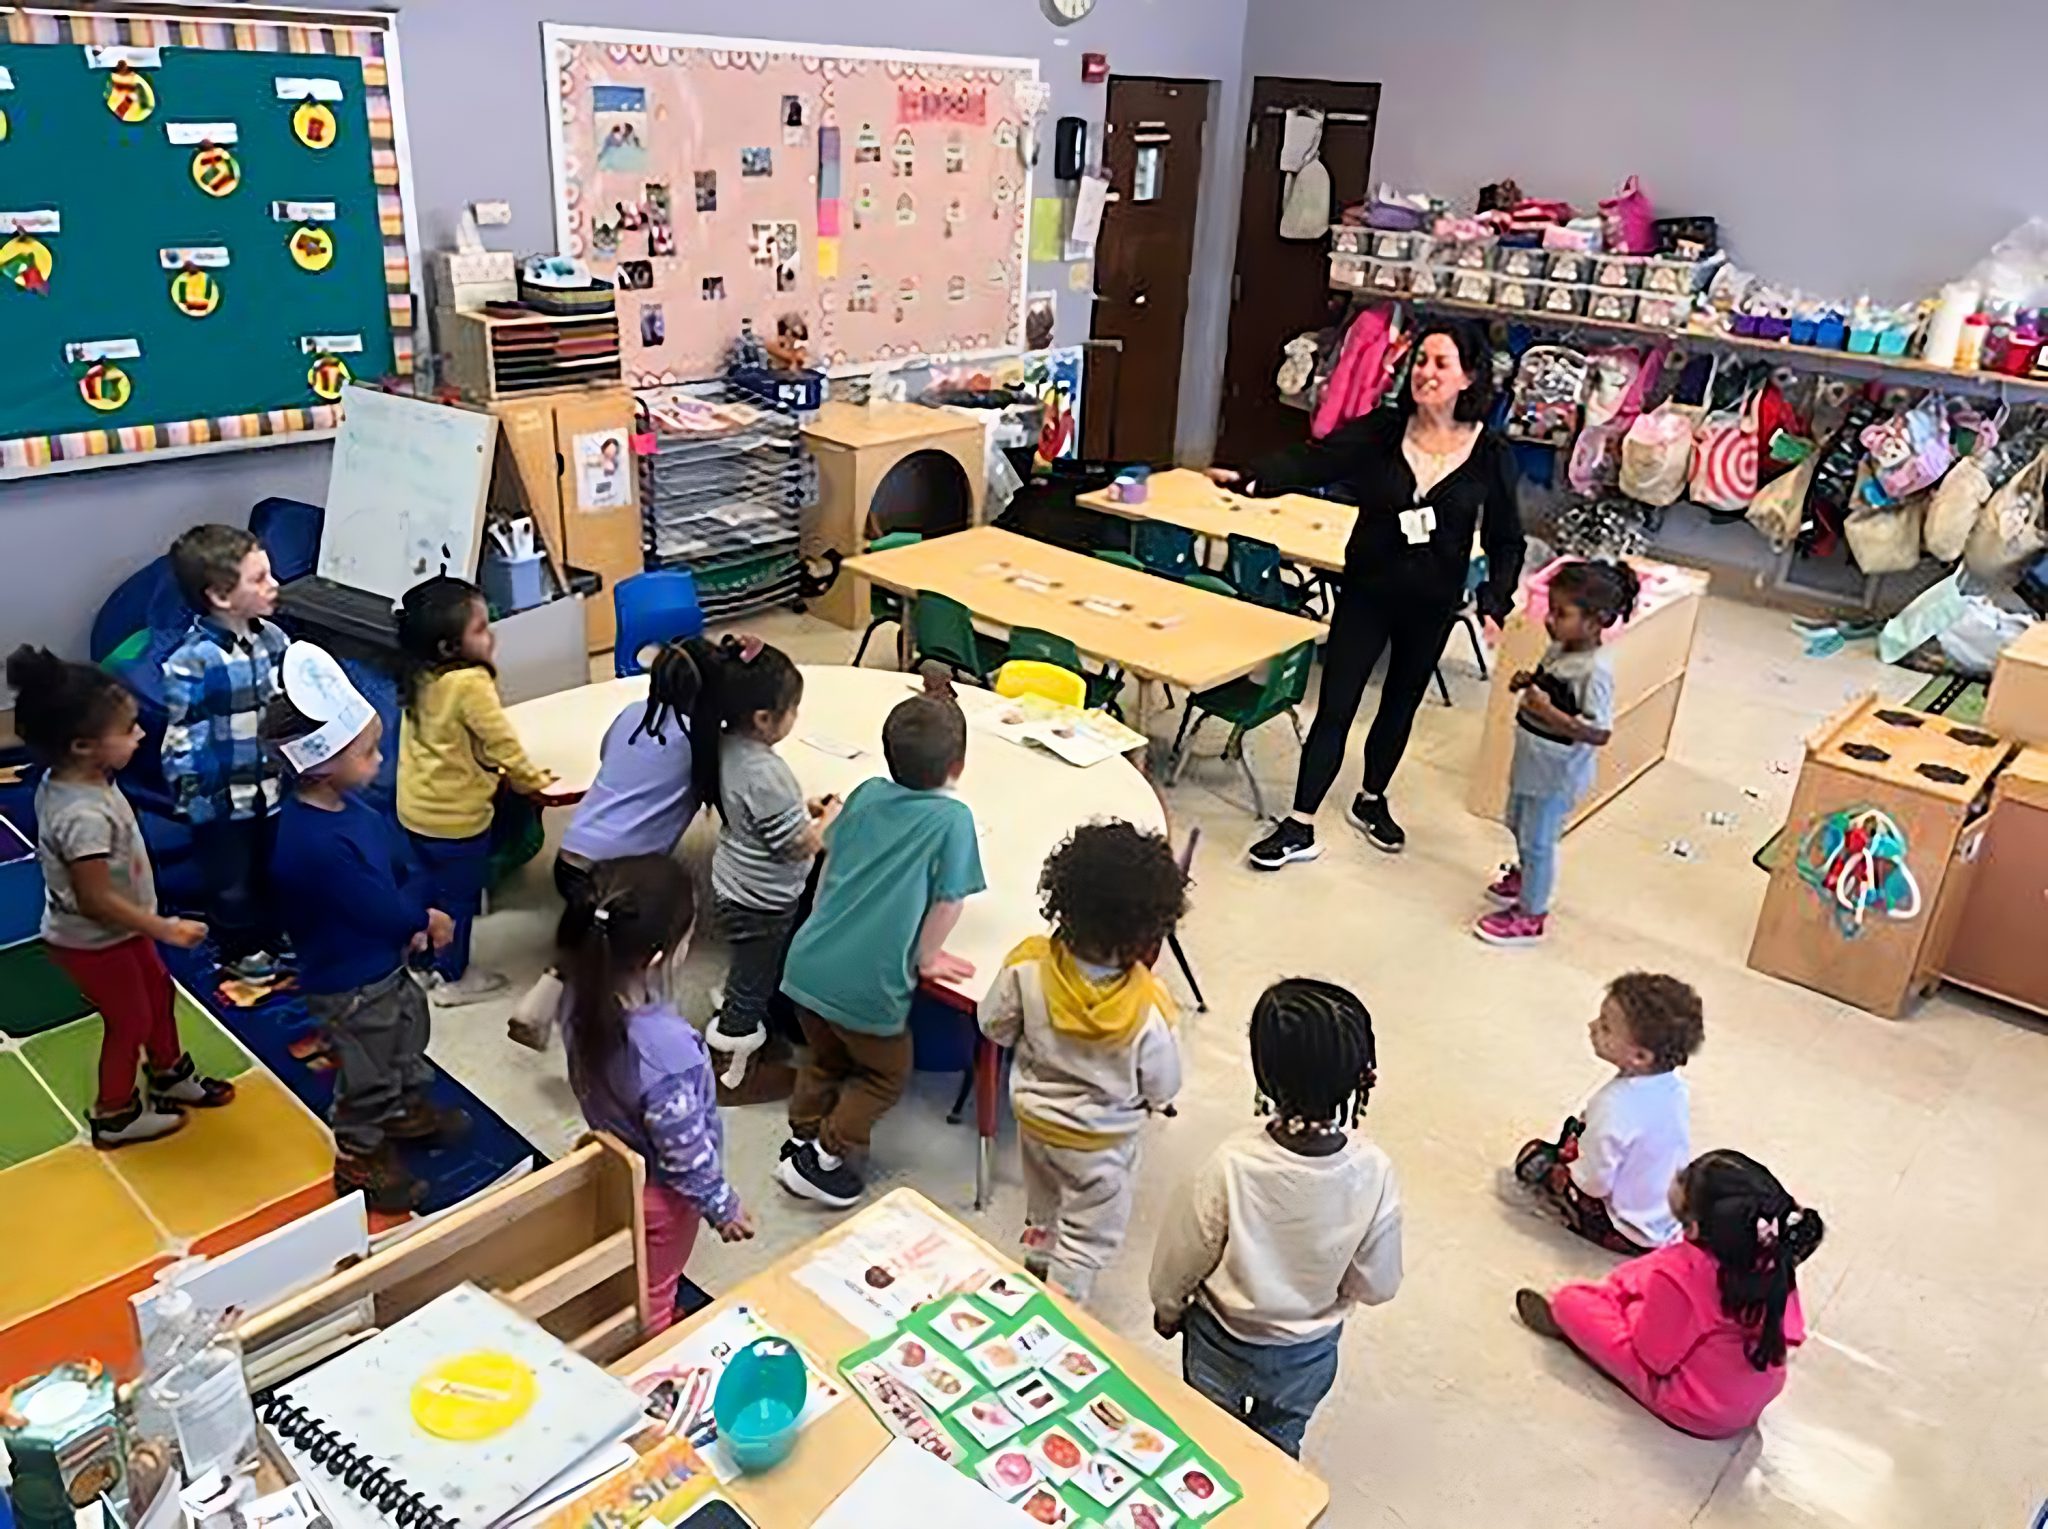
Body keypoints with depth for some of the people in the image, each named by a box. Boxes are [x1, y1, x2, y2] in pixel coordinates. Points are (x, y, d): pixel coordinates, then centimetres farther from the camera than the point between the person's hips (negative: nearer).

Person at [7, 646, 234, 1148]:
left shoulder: (61, 779, -9)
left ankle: (170, 1076, 48)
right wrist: (166, 929, -21)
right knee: (131, 1020, 13)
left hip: (116, 929, 9)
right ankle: (115, 1115, 36)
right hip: (93, 941, -9)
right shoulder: (84, 816, -39)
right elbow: (96, 900, -32)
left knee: (157, 991, 25)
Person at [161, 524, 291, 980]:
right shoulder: (193, 662, -25)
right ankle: (240, 950, 38)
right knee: (231, 880, 17)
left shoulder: (272, 638, -7)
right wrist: (191, 800, -18)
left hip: (274, 785, 5)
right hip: (224, 800, -5)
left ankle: (273, 935, 46)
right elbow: (182, 741, -20)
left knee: (275, 869, 24)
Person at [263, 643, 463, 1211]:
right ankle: (359, 1158, 37)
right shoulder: (317, 845, -37)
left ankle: (407, 1109, 56)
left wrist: (414, 919, -16)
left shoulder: (348, 804, -7)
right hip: (349, 986, -9)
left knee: (409, 1035, 31)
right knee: (367, 1073, 13)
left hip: (387, 963, 9)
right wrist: (426, 920, -12)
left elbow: (402, 864, 0)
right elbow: (382, 912, -31)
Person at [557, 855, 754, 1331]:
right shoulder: (664, 1047, -44)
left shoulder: (581, 997, -23)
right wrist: (723, 1206, -12)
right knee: (650, 1300, 22)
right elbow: (685, 1151, -28)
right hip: (658, 1191, -7)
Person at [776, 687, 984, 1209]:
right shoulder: (952, 819, -13)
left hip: (808, 965, 6)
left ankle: (802, 1142, 40)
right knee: (885, 1074, 21)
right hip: (867, 988, -6)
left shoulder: (867, 794, 4)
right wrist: (926, 959, 5)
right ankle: (824, 1159, 18)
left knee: (824, 1059, 30)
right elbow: (948, 902, -11)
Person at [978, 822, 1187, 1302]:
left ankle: (1038, 1259, 60)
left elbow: (995, 1027, -11)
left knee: (1043, 1202, 34)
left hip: (1034, 1116, 5)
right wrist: (1148, 1101, 5)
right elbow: (1162, 1087, -18)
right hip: (1100, 1142, -4)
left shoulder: (1028, 966, -29)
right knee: (1090, 1235, 22)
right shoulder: (1147, 1008, -35)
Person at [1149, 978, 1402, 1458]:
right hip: (1308, 1353, 2)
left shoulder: (1232, 1164, -35)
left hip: (1221, 1341, -1)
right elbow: (1378, 1284, -15)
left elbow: (1183, 1253, -17)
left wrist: (1167, 1308, 4)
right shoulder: (1373, 1174, -30)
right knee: (1278, 1444, 31)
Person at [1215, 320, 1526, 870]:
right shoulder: (1381, 430, -10)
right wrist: (1251, 479, -40)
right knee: (1334, 709, -1)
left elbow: (1504, 540, -1)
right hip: (1366, 593, -1)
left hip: (1433, 605, 1)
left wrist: (1496, 602, -15)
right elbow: (1312, 462, -23)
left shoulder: (1491, 453, -8)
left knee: (1400, 705, 18)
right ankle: (1300, 827, 8)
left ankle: (1371, 801, 41)